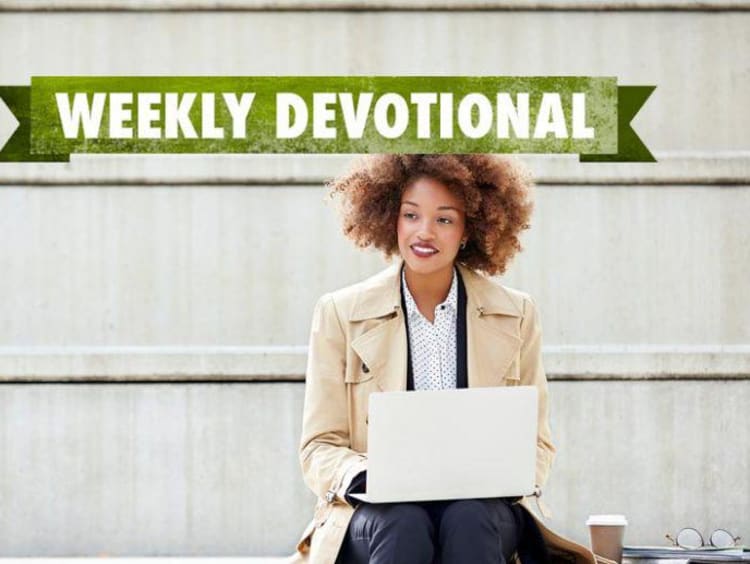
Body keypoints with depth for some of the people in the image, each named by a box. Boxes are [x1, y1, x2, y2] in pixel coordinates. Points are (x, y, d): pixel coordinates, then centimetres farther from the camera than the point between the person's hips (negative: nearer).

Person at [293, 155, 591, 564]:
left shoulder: (516, 315, 11)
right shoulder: (340, 314, 6)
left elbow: (536, 443, 13)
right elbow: (319, 448, 5)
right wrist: (370, 477, -17)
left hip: (481, 509, 1)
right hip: (378, 513, -1)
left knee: (468, 520, -34)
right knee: (404, 525, -35)